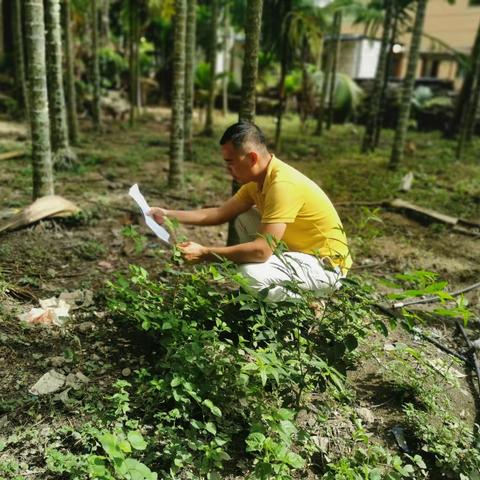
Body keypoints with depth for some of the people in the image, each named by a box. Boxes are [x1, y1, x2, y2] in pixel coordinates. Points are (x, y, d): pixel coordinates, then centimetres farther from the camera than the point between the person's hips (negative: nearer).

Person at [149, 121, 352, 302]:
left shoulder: (282, 184, -27)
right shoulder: (258, 178, 1)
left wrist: (204, 254, -26)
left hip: (326, 264, -9)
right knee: (243, 220, 9)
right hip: (299, 250, 9)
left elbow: (262, 250, -32)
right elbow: (220, 214, 9)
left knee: (251, 274, -29)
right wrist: (169, 214, 4)